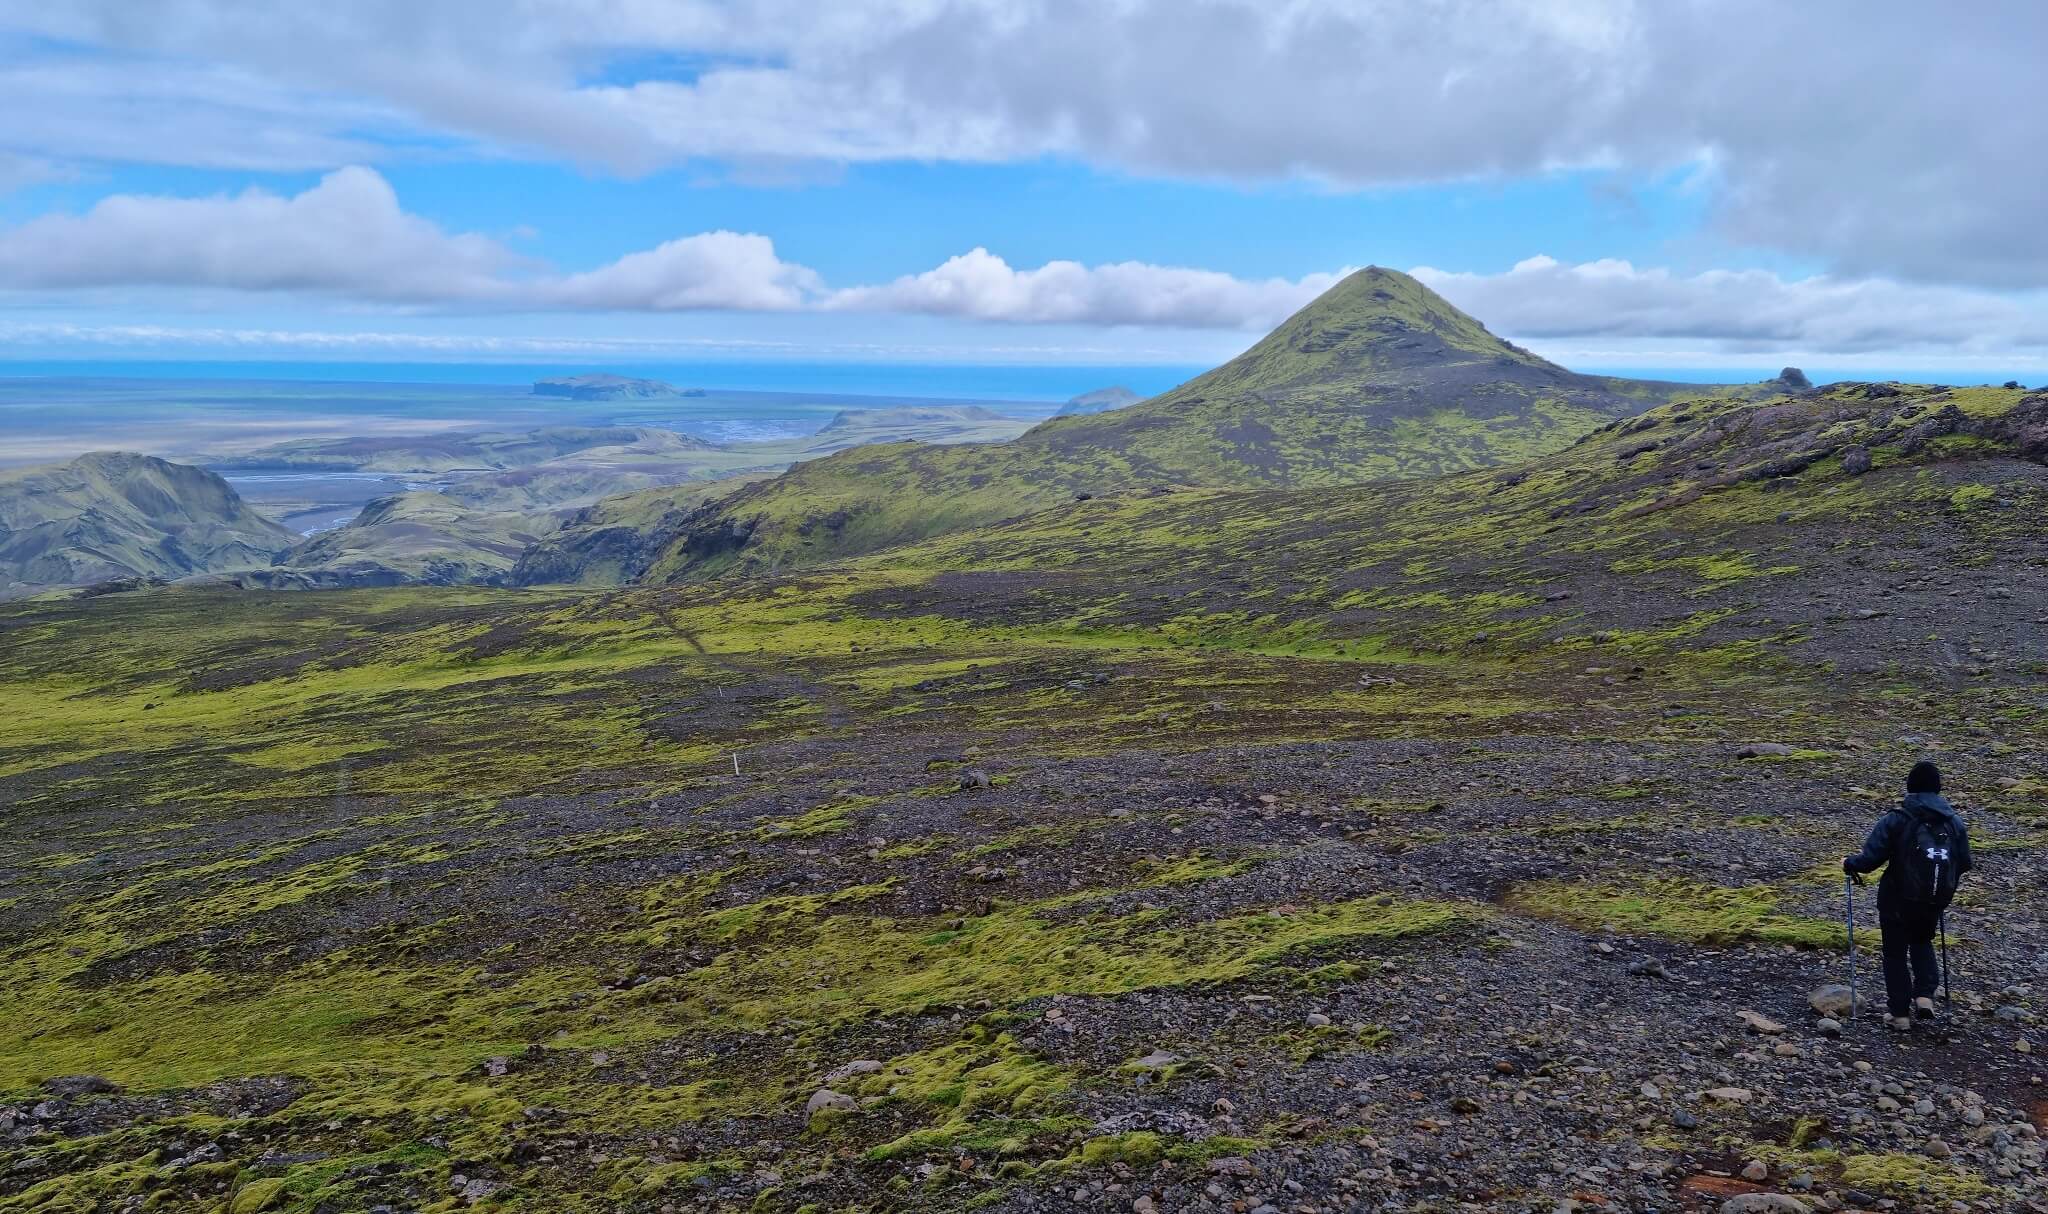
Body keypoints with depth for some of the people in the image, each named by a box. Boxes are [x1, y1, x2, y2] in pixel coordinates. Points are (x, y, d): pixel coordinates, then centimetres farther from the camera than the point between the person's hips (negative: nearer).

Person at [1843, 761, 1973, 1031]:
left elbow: (1870, 859, -20)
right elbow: (1964, 864, 4)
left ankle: (1900, 1013, 16)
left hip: (1898, 901, -4)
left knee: (1896, 953, 11)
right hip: (1935, 902, 4)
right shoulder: (1955, 821, -2)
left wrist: (1849, 864, 0)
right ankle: (1925, 995, 14)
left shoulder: (1895, 821, -17)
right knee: (1922, 942, 29)